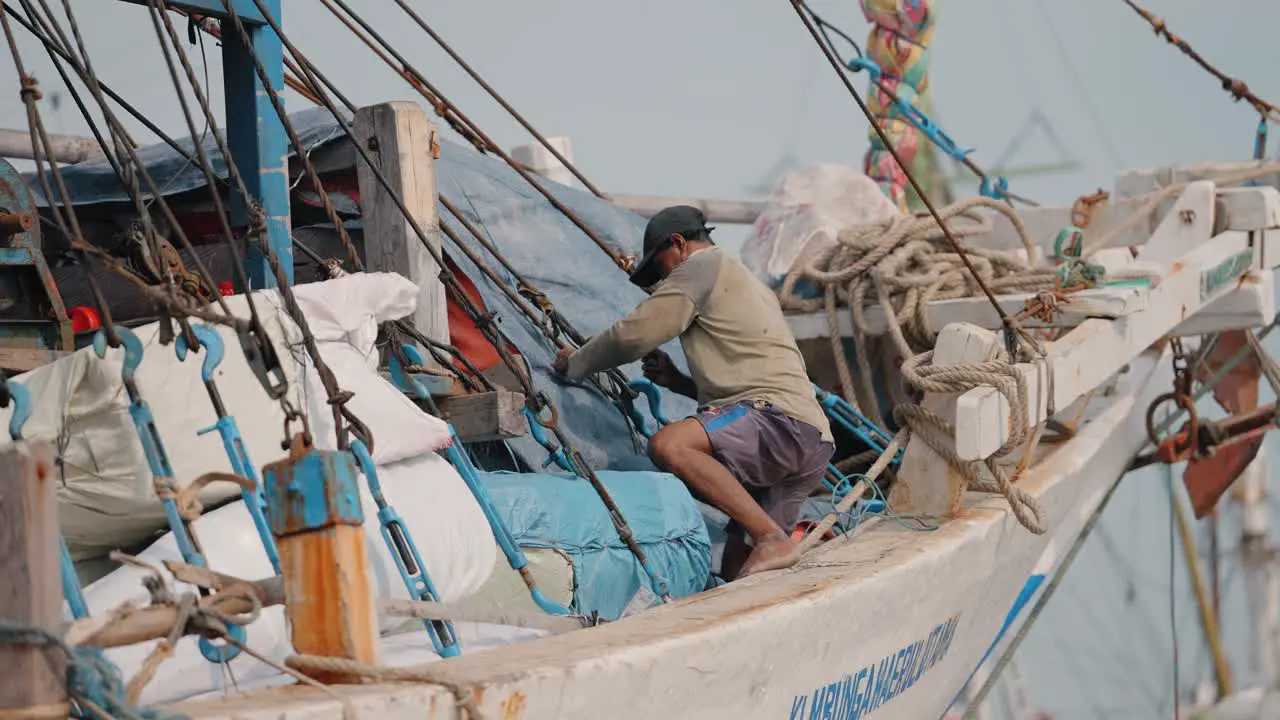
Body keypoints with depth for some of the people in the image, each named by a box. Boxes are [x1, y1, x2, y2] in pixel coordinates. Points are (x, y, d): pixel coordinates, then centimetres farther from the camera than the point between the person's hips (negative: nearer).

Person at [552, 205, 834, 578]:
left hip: (779, 416, -10)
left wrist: (575, 362, 16)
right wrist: (677, 381, 23)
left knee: (667, 444, -29)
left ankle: (772, 541, -32)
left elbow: (634, 334, -1)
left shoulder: (701, 265, 5)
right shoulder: (749, 283, 35)